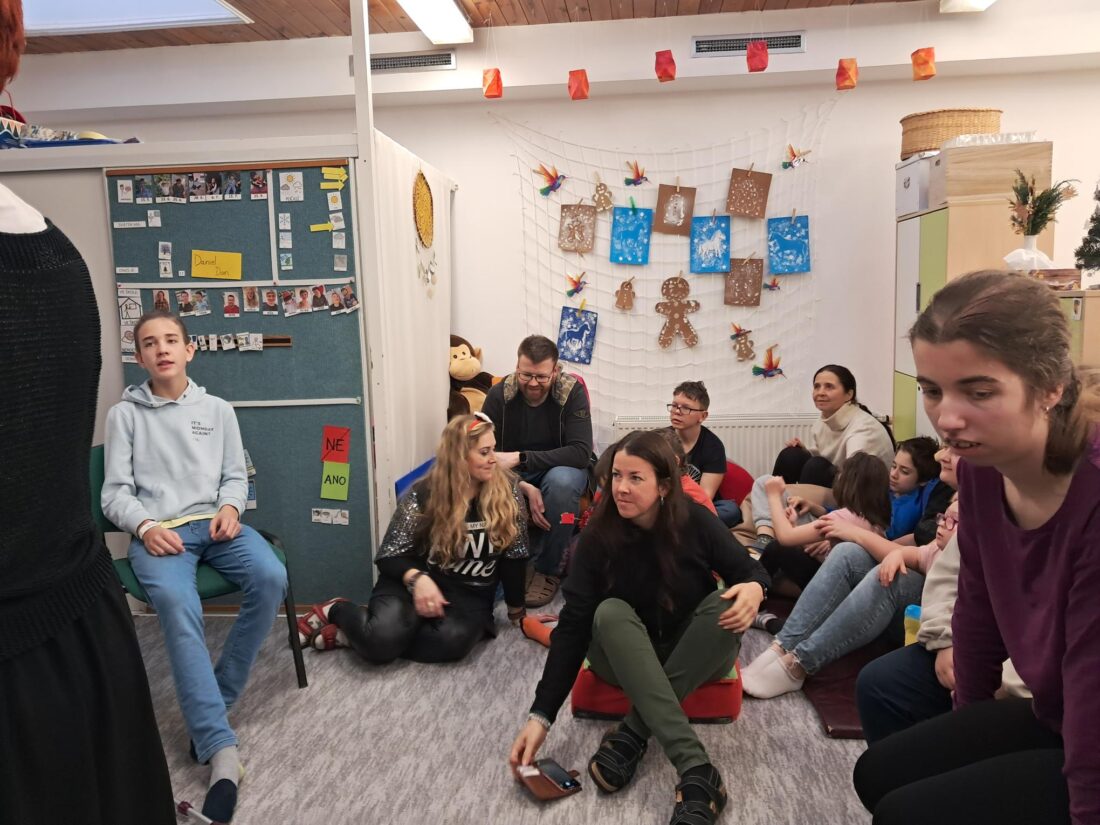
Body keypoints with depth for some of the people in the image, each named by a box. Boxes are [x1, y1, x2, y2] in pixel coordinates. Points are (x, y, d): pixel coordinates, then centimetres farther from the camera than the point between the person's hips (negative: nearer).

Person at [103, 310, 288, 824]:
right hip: (157, 532, -3)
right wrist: (145, 526, -14)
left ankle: (210, 705, -14)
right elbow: (115, 492, 6)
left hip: (215, 522, 3)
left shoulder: (218, 410, 16)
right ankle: (221, 750, -40)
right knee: (177, 602, -36)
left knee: (271, 577, -29)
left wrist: (230, 508, -6)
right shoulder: (124, 414, 10)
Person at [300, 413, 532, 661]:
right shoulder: (424, 494, -8)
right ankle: (336, 611, 5)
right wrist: (417, 578, -27)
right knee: (382, 638, -33)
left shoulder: (507, 491, -6)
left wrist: (517, 610, 9)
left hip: (471, 596, 2)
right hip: (420, 584, -2)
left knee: (453, 640, -33)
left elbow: (514, 555, 2)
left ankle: (344, 636, -12)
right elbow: (391, 554, -6)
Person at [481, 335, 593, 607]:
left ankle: (547, 569, -16)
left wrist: (520, 459, -33)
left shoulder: (572, 392, -18)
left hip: (561, 469, -1)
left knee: (561, 481, -37)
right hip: (512, 475, 2)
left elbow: (581, 452, -25)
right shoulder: (499, 395, -14)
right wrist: (526, 489, -30)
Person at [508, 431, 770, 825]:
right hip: (625, 658, 0)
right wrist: (541, 714, -25)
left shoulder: (696, 523, -16)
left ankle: (633, 734, -27)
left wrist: (754, 587, -30)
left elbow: (748, 570, -3)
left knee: (728, 605, -29)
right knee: (611, 612, -33)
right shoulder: (598, 538, -16)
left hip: (697, 655, 1)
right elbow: (573, 626, -18)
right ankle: (697, 772, -43)